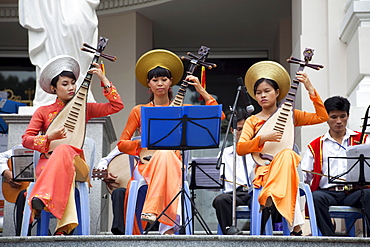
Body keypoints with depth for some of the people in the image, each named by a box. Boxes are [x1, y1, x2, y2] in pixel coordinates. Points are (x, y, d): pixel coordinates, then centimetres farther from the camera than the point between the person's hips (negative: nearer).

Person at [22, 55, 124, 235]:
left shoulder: (84, 109, 19)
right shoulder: (43, 111, 15)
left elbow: (116, 106, 11)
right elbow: (26, 139, 8)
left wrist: (103, 79, 8)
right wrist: (49, 137, -10)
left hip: (76, 163, 0)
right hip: (47, 162, 0)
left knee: (64, 150, -39)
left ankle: (40, 200, -59)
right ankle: (64, 226, -58)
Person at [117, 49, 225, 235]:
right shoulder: (139, 111, 15)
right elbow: (122, 144, 13)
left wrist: (201, 91, 4)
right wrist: (143, 142, -6)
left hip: (174, 163, 1)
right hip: (147, 165, -1)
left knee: (166, 155, -37)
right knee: (163, 154, -37)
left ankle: (152, 211, -52)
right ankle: (168, 227, -48)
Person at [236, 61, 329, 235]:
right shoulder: (252, 121, 13)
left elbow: (322, 117, 6)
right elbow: (240, 149, -2)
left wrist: (310, 89, 0)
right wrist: (263, 138, -18)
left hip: (286, 167, 1)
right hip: (264, 169, -1)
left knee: (287, 154, -38)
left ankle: (268, 198, -51)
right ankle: (295, 226, -50)